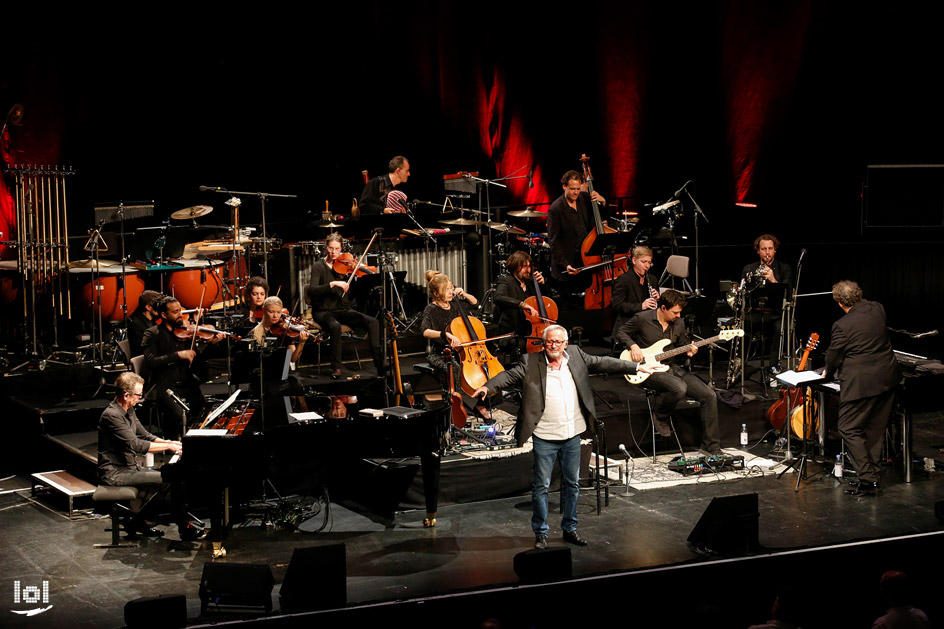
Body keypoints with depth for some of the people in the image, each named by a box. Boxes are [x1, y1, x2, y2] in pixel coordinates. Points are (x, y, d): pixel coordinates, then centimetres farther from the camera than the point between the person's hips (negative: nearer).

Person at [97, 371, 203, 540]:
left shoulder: (128, 411, 11)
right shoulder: (111, 415, -21)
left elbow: (144, 435, 19)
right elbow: (135, 445, -26)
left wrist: (170, 442, 4)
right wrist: (169, 446, -21)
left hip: (129, 467, 10)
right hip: (114, 473, -10)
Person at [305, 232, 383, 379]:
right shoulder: (319, 267, -3)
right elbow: (312, 290, -19)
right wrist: (333, 284, -30)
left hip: (343, 310, 4)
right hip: (323, 310, -4)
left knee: (373, 322, -19)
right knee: (335, 326, -38)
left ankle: (380, 363, -18)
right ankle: (336, 367, -23)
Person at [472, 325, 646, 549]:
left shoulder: (576, 357, 5)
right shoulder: (531, 363, -6)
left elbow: (603, 363, 10)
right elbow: (509, 375, -13)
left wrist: (635, 368, 10)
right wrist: (487, 387, -31)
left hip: (572, 435, 4)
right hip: (545, 437, -4)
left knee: (571, 484, 14)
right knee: (541, 485, 2)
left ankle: (569, 528, 27)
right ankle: (540, 532, 13)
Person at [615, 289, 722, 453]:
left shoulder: (679, 323, 7)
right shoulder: (642, 319, -8)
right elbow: (621, 332, 3)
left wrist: (688, 352, -4)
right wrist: (633, 346, -15)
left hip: (674, 367, 6)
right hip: (651, 370, -6)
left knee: (709, 396, -9)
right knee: (679, 388, -38)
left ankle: (711, 447, 0)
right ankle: (661, 417, -5)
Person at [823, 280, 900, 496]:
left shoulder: (842, 326, -19)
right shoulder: (877, 309, 1)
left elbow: (833, 357, -6)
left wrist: (828, 373, 14)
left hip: (861, 383, -8)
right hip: (887, 378, 8)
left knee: (849, 429, 1)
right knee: (875, 428, 18)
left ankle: (867, 479, -5)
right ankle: (872, 469, 27)